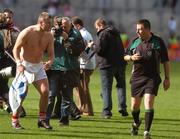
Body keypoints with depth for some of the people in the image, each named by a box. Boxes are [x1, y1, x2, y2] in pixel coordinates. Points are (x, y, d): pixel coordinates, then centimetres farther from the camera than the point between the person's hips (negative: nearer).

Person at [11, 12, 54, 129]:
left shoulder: (49, 36, -1)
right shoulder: (27, 33, -16)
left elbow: (51, 53, 3)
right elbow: (16, 49, -13)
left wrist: (50, 62, -21)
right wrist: (19, 63, -27)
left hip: (39, 66, 5)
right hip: (25, 65, -5)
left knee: (45, 92, -7)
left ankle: (42, 119, 4)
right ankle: (15, 120, 6)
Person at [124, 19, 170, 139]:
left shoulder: (158, 42, -3)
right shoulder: (135, 42, 7)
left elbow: (165, 61, 2)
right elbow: (125, 56, 18)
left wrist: (167, 78, -1)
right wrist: (131, 58, -6)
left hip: (152, 78, -4)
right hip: (137, 77, 4)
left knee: (149, 103, -16)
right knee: (135, 105, 9)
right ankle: (136, 123, 40)